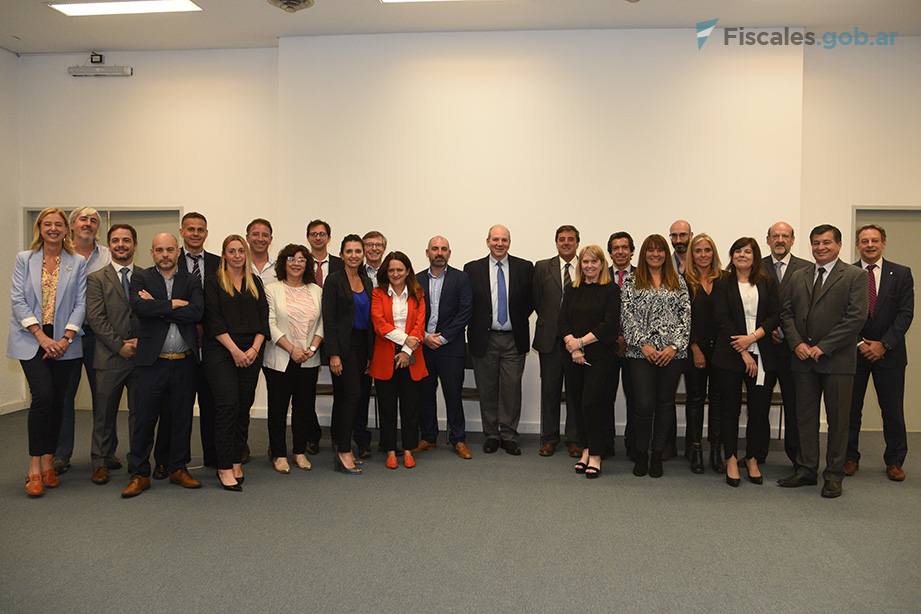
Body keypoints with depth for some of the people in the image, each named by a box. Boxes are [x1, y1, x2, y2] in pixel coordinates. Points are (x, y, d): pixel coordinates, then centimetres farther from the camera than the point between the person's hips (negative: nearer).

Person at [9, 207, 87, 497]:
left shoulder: (78, 262, 7)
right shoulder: (24, 259, 6)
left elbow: (80, 304, 3)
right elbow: (18, 301, -1)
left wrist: (66, 338, -9)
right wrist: (42, 337, -12)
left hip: (64, 342, 2)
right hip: (31, 340, -1)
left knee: (57, 400, 4)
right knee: (43, 395, -15)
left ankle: (48, 463, 16)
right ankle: (35, 467, -5)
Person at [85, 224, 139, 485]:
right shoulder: (97, 279, 6)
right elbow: (96, 318, -3)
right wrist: (120, 346, -11)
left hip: (142, 355, 1)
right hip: (110, 357, -1)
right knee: (104, 414, 7)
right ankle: (101, 462, 21)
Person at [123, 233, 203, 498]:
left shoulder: (190, 280, 9)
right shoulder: (141, 278, 6)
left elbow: (197, 312, -10)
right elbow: (139, 307, -15)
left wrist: (157, 308, -11)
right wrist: (174, 304, -10)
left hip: (184, 363, 2)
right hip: (152, 362, -2)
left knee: (181, 418, 10)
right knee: (144, 419, 3)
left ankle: (179, 469, 24)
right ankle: (140, 474, 16)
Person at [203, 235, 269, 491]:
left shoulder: (255, 283, 16)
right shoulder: (213, 282, 3)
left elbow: (264, 318, 10)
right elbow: (213, 320, -5)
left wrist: (255, 348, -4)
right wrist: (235, 350, -12)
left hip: (251, 352, 4)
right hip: (220, 352, -4)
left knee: (244, 407, 4)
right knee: (227, 404, -12)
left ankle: (236, 462, 13)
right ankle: (225, 467, -6)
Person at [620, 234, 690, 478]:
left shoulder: (678, 282, 11)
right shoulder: (632, 282, 8)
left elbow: (686, 316, 5)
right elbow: (627, 316, 0)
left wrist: (674, 346, -7)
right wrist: (643, 344, -10)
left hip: (673, 353, 2)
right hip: (642, 353, -2)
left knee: (665, 403, 7)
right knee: (645, 404, -6)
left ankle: (657, 455, 20)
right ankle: (641, 454, 13)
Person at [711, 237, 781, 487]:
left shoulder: (767, 283, 11)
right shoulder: (722, 285, 5)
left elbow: (775, 316, 3)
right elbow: (723, 320, -4)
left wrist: (752, 337, -13)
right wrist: (744, 353, -11)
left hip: (761, 355, 2)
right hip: (730, 356, -2)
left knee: (759, 410, 3)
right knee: (730, 408, 3)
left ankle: (752, 460, 18)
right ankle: (731, 460, 13)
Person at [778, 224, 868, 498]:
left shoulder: (855, 276, -1)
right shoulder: (798, 276, 13)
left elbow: (856, 317, -10)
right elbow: (787, 313, 11)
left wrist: (823, 347, -14)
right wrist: (797, 343, -5)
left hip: (837, 360, -4)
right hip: (804, 360, 4)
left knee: (837, 421, 4)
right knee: (805, 417, 9)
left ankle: (834, 475, 16)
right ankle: (806, 470, 19)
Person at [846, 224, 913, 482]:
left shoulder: (901, 274, 4)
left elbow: (905, 313, -3)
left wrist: (883, 344, -12)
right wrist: (859, 343, -10)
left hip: (889, 352, 0)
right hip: (854, 352, 0)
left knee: (893, 411, 6)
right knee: (850, 409, 5)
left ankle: (895, 461, 20)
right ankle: (850, 458, 18)